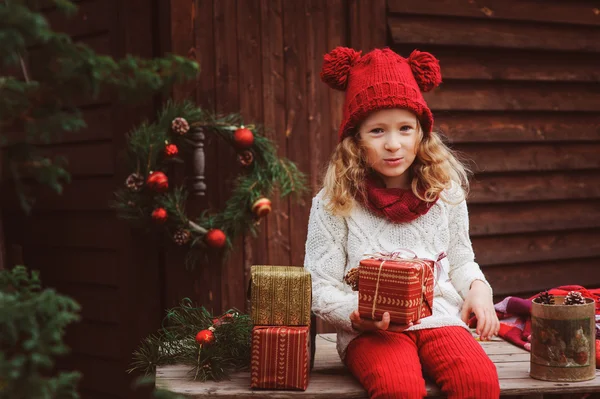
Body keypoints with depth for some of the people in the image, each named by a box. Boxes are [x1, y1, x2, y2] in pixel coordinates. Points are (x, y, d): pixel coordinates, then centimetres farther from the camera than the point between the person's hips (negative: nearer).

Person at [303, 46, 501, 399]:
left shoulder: (446, 193, 11)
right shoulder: (334, 203, 2)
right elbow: (320, 285, 2)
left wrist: (477, 288, 1)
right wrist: (357, 314, -17)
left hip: (440, 318, 3)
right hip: (370, 330, -3)